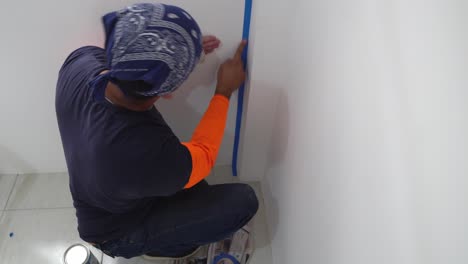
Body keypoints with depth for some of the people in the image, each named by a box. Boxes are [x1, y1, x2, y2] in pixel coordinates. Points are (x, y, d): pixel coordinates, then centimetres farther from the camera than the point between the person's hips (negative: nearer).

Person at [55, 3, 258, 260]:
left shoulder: (80, 60, -27)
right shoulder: (149, 154, -45)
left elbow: (129, 72, -2)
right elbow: (203, 157, -22)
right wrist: (224, 92, -14)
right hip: (118, 231, -6)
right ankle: (156, 246, 9)